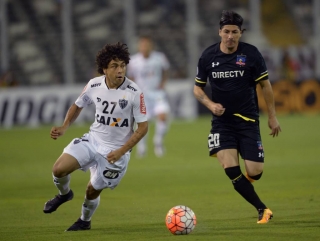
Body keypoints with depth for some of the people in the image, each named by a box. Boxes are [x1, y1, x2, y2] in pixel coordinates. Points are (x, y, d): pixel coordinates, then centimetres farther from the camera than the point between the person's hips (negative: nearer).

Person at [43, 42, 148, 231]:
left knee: (93, 189, 6)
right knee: (59, 169, -14)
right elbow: (78, 106, 11)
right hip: (93, 139, 3)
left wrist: (121, 151, -20)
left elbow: (143, 127, -13)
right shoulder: (94, 86, -9)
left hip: (116, 150, -3)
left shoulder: (134, 93, -21)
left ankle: (85, 221, 39)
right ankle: (64, 194, 22)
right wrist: (64, 127, -6)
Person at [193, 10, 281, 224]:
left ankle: (246, 180, 34)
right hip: (222, 121, 1)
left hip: (248, 120, -1)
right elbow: (197, 88, 9)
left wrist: (272, 116, 4)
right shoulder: (208, 56, -2)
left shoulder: (251, 54, -7)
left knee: (255, 172, -6)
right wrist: (210, 104, -10)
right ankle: (262, 209, -4)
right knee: (230, 169, -17)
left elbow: (265, 85, 3)